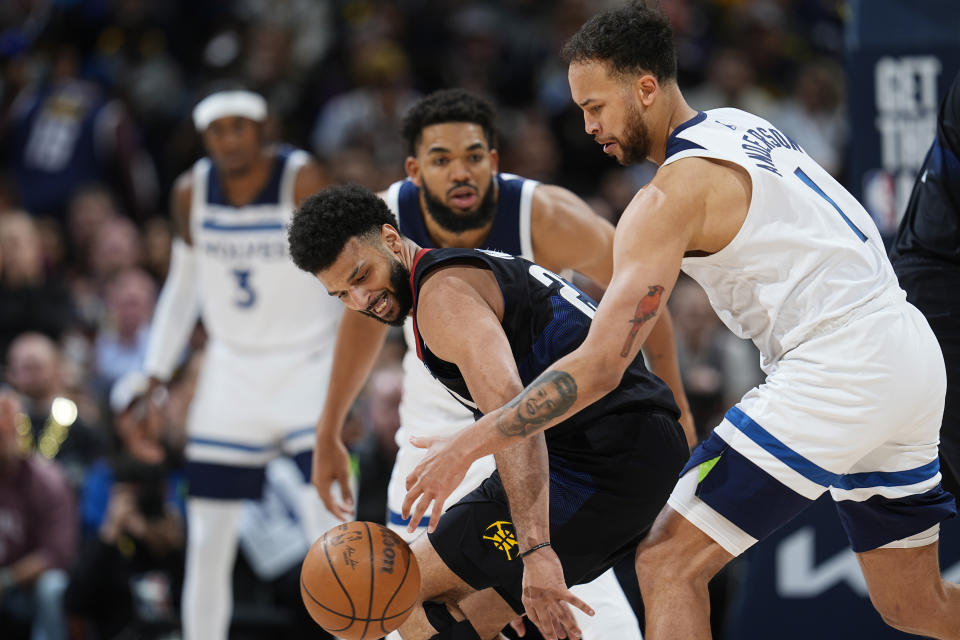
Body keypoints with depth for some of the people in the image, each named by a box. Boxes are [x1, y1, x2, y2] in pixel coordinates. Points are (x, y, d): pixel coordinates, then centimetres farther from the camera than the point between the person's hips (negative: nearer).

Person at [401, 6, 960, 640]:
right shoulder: (743, 127, 15)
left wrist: (466, 447, -15)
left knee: (669, 563, -8)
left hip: (836, 370, -10)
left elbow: (600, 367, -18)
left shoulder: (672, 195, -13)